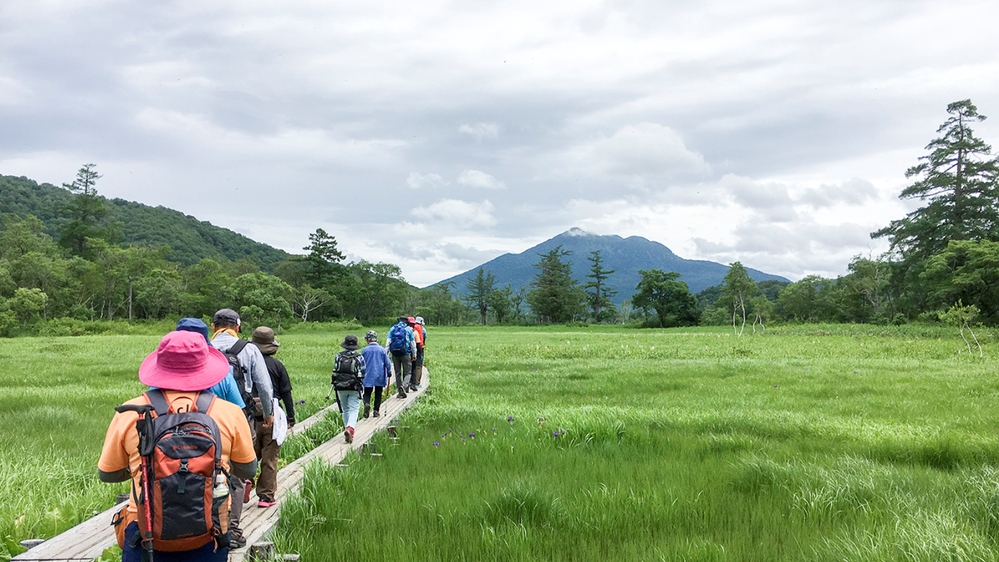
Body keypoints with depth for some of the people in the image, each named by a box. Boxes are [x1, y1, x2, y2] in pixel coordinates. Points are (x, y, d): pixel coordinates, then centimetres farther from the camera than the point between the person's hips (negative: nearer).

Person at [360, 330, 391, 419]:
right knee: (378, 394, 12)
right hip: (380, 376, 1)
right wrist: (389, 372, 14)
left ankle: (367, 404, -22)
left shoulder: (365, 350, -4)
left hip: (368, 376, -1)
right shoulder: (382, 350, -4)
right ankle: (376, 411, 11)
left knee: (367, 393, 6)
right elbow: (387, 362, -1)